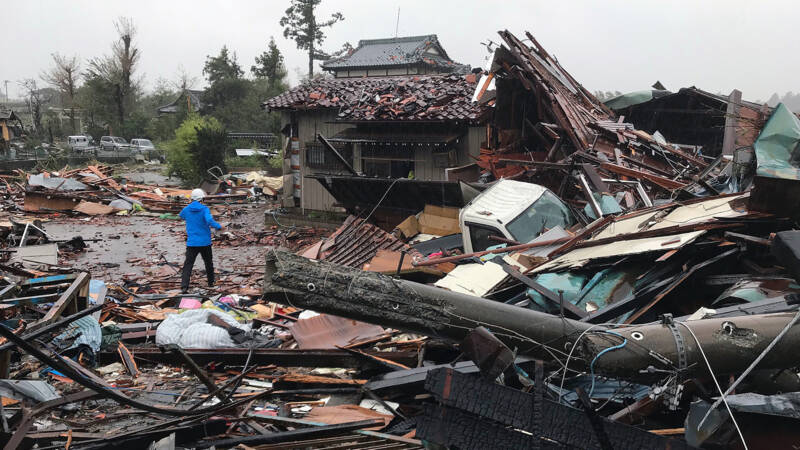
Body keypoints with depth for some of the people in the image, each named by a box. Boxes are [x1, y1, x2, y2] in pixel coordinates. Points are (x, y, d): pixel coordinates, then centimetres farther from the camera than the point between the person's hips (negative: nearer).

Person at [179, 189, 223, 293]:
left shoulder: (186, 209, 2)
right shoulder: (205, 209, -10)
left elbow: (181, 216, 26)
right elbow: (209, 221, -28)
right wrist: (219, 226, -13)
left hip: (192, 242, 2)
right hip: (205, 242, -1)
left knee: (188, 265, -2)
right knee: (208, 262, 20)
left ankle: (184, 287, -15)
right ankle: (211, 282, 34)